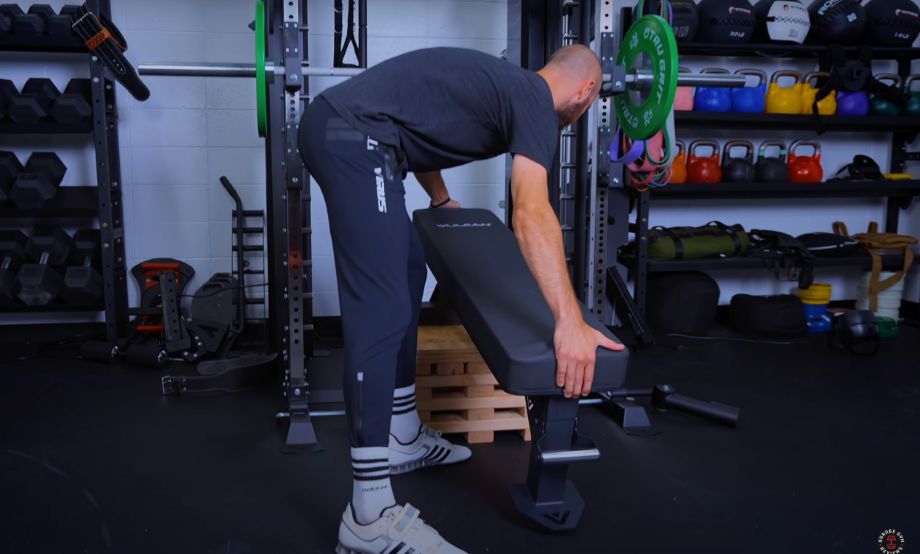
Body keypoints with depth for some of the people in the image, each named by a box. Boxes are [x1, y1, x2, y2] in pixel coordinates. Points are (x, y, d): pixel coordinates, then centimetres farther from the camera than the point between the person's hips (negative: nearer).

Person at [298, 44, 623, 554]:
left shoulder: (506, 87, 26)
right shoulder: (536, 102, -3)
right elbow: (531, 213, -21)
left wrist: (442, 201, 52)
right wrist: (570, 323, -29)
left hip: (338, 128, 11)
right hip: (352, 137, -11)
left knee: (408, 274, 18)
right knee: (382, 311, -16)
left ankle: (402, 438, 27)